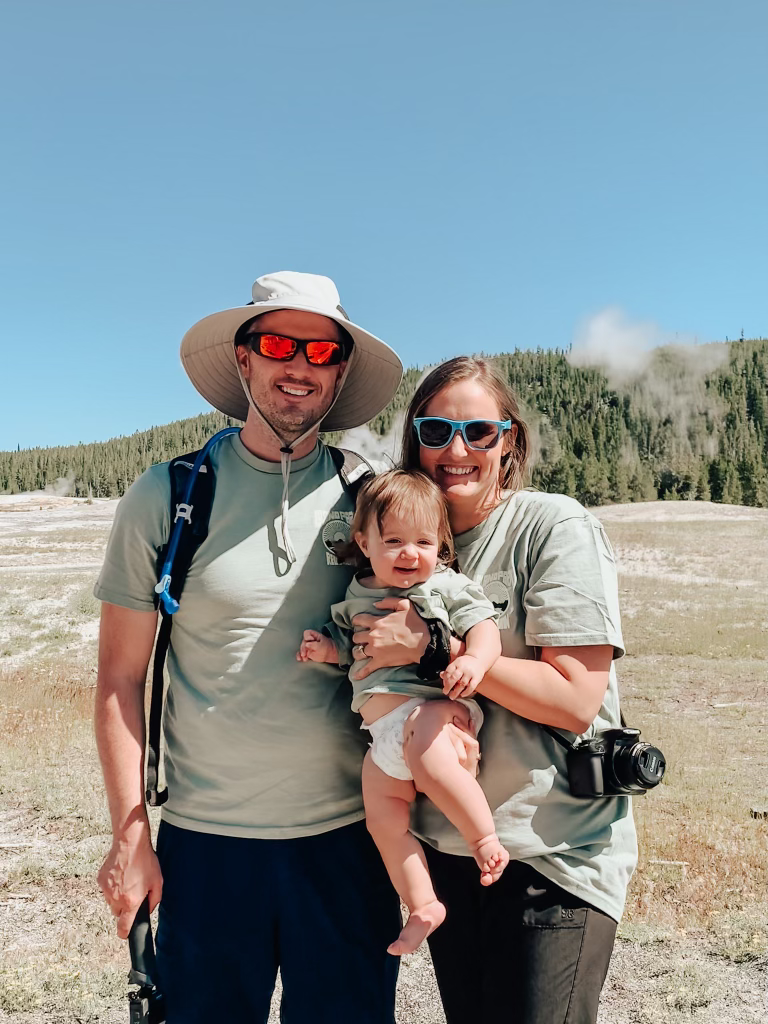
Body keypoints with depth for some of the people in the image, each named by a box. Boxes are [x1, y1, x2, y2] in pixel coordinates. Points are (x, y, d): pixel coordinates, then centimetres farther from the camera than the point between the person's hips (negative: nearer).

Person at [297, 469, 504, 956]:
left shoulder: (447, 585, 1)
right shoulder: (357, 597, 14)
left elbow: (484, 625, -6)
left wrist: (474, 660, -25)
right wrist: (327, 648, 3)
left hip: (432, 706, -6)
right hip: (383, 733, 6)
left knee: (428, 755, -35)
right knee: (382, 818, 4)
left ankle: (486, 839, -15)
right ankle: (423, 905, 19)